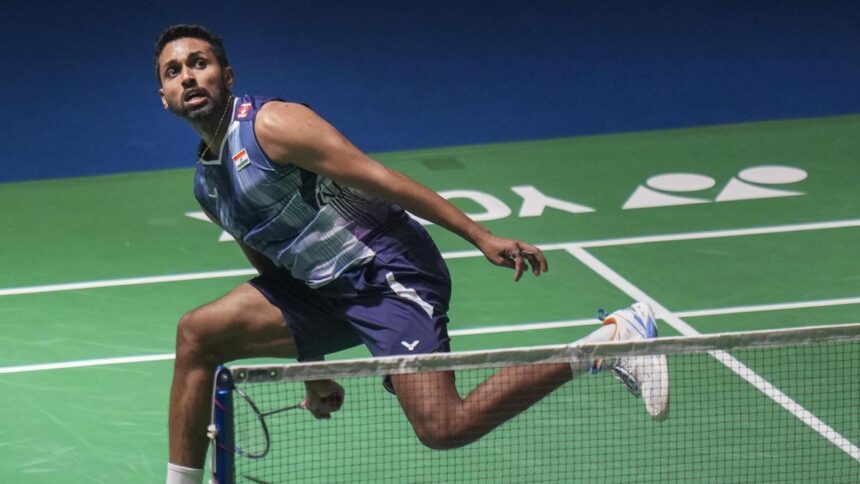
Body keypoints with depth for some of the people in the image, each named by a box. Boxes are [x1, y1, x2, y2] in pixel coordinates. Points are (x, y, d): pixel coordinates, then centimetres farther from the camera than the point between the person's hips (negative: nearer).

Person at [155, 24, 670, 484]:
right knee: (197, 335, 3)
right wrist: (312, 368, 25)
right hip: (325, 290, 9)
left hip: (388, 273, -9)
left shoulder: (270, 124, -12)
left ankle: (612, 342, -12)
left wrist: (482, 236, -18)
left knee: (443, 427, -21)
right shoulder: (207, 186, 15)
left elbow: (376, 176, -16)